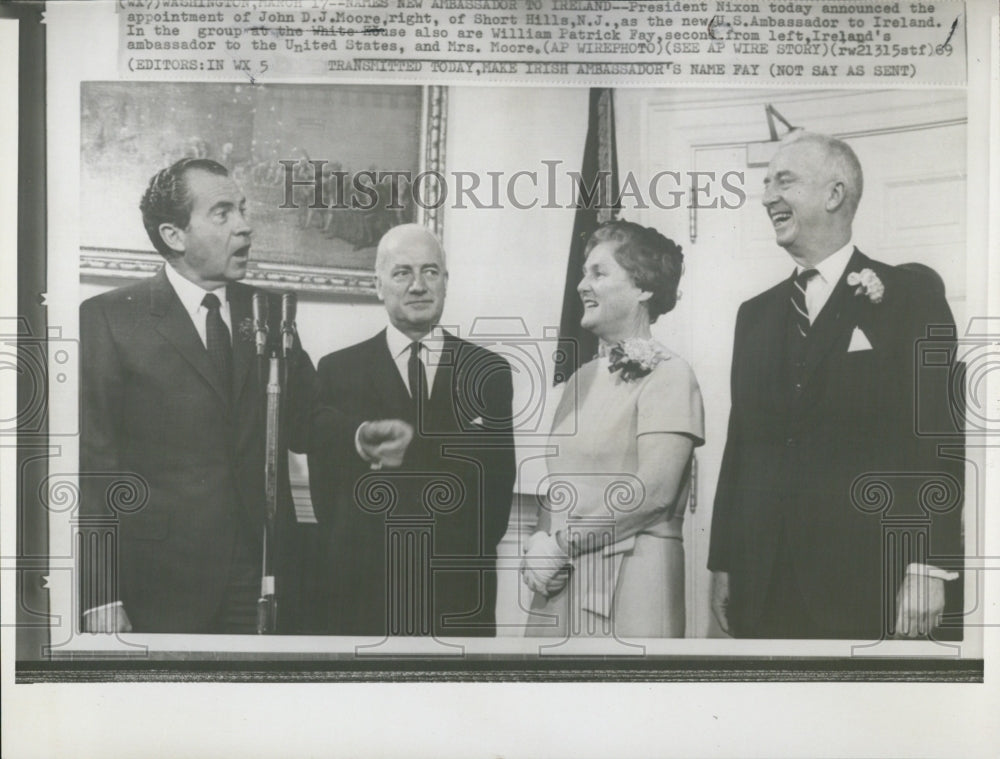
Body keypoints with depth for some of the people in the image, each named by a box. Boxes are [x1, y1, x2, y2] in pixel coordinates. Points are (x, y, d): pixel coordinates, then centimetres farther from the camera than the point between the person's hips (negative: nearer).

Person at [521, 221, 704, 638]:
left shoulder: (668, 375, -8)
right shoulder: (582, 377, 13)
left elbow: (654, 490, -17)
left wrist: (560, 542, -12)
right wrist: (541, 541, -4)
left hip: (628, 577, -6)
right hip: (560, 578, 6)